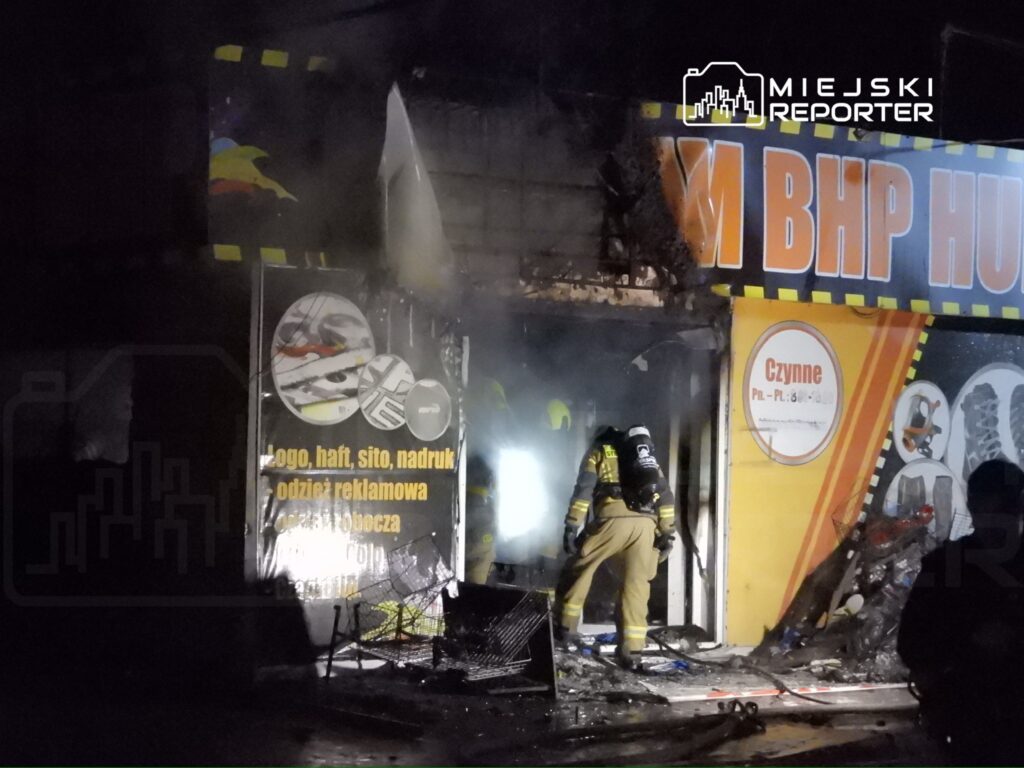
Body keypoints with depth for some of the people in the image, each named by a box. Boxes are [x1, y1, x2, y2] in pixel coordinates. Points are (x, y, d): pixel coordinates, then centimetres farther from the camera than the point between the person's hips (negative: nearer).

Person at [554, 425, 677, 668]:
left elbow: (583, 490, 5)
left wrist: (572, 527, 1)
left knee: (579, 569, 16)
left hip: (613, 518, -3)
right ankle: (630, 650, 0)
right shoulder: (647, 457, 31)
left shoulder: (598, 452, 20)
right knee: (636, 585, 6)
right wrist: (668, 533, 14)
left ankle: (567, 627, 22)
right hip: (645, 523, 3)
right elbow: (665, 496, 19)